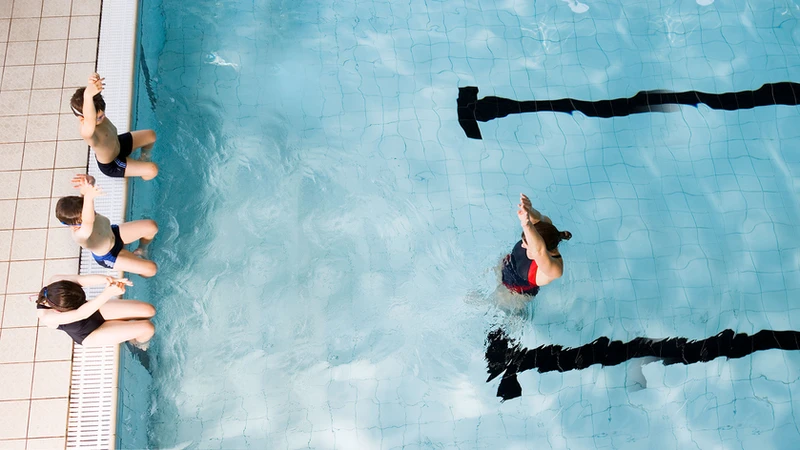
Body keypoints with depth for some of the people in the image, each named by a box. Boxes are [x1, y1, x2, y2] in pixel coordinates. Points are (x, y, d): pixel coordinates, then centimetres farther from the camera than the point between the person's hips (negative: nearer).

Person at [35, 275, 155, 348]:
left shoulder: (56, 282, -26)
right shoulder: (46, 317, -36)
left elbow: (85, 279, -39)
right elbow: (81, 314, -48)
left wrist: (111, 280, -59)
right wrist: (108, 293, -65)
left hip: (95, 310, 5)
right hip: (90, 335, -5)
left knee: (149, 310, -8)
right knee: (147, 328, -16)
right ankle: (139, 343, 21)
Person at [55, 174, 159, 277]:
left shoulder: (80, 207, -29)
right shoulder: (79, 235, -47)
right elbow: (88, 222, -70)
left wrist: (89, 180, -54)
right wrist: (88, 197, -88)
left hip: (114, 235, 6)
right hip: (107, 258, -6)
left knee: (151, 227, -7)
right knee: (151, 269, -9)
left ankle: (141, 250, 27)